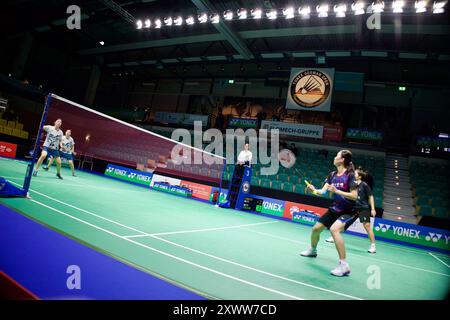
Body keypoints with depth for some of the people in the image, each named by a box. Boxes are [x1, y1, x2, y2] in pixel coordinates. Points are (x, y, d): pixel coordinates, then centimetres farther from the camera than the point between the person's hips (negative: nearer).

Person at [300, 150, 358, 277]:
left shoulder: (350, 175, -17)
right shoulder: (332, 175, 3)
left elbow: (354, 196, -21)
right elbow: (323, 191, -3)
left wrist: (336, 191, -30)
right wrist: (314, 190, -23)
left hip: (349, 211, -7)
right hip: (335, 209, 7)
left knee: (334, 229, -34)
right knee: (316, 229, 13)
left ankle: (344, 266, -24)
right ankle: (312, 250, 45)